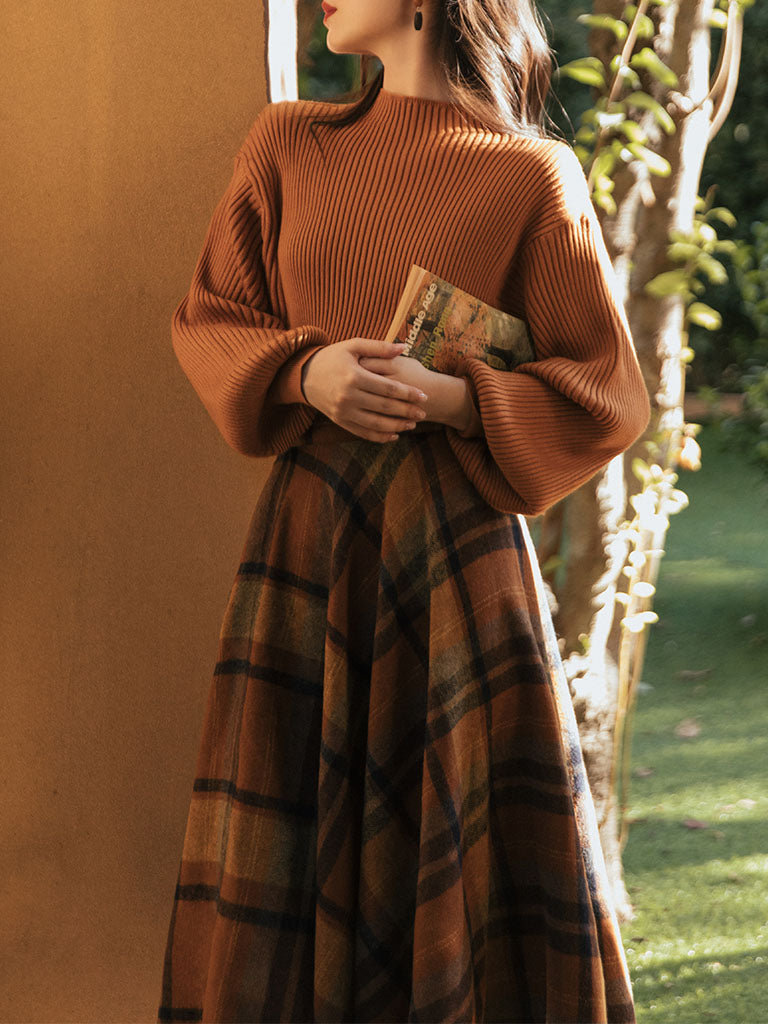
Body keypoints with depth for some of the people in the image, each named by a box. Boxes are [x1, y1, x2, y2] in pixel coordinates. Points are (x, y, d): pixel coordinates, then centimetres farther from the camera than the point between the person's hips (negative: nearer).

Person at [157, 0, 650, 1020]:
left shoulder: (531, 178, -2)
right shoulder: (287, 145, 9)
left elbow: (608, 397, -1)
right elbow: (207, 320, 12)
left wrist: (447, 398, -15)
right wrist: (305, 369, -8)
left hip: (456, 538, -3)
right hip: (309, 534, 3)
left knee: (481, 845, -2)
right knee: (300, 829, 4)